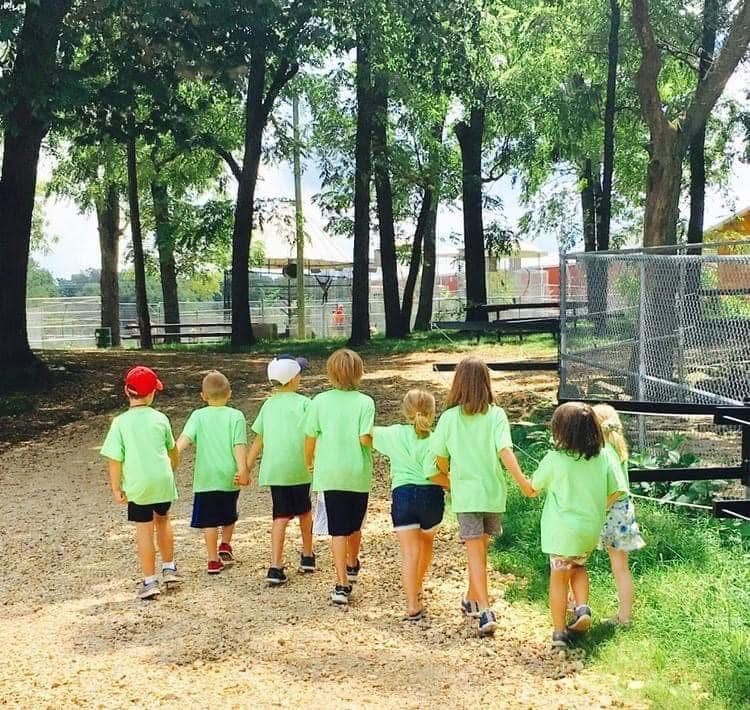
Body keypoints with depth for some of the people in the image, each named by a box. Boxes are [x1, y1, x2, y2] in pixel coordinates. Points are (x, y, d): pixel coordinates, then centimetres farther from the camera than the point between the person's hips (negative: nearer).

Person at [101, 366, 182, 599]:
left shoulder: (120, 423, -9)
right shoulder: (160, 419, -1)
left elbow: (115, 459, -9)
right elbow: (172, 448, 15)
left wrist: (116, 488, 1)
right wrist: (172, 469, 35)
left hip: (138, 484, -3)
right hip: (163, 480, 3)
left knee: (144, 529, 4)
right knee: (163, 519, 23)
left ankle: (150, 581, 7)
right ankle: (169, 568, 30)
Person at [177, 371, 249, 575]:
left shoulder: (198, 415, 0)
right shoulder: (236, 416, -3)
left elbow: (184, 439, -13)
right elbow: (239, 445, -11)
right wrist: (242, 470, -12)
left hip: (206, 477, 0)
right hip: (229, 476, 0)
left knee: (209, 520, 6)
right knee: (229, 515, 25)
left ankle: (213, 559, 7)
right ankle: (225, 546, 25)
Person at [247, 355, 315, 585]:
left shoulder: (268, 405, 10)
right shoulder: (303, 403, -2)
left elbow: (258, 440, 12)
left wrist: (246, 468, 17)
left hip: (273, 469, 3)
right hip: (299, 468, -3)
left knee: (281, 516, 2)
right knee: (304, 510, 18)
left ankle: (276, 567, -9)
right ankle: (307, 556, 33)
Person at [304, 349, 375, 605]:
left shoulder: (320, 401, -4)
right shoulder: (364, 402, -9)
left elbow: (310, 437, 0)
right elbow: (365, 439, -17)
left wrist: (309, 462, 18)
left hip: (330, 473, 0)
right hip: (358, 473, 0)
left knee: (338, 530, 1)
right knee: (354, 525, 20)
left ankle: (342, 584, -6)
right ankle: (352, 566, 44)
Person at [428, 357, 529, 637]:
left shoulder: (449, 418, -5)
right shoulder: (496, 415, -5)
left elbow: (440, 460, 2)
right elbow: (505, 452, -17)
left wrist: (447, 479, 20)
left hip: (465, 493, -2)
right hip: (493, 491, 2)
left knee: (475, 551, -1)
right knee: (481, 547, 20)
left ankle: (485, 611, -14)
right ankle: (473, 599, 36)